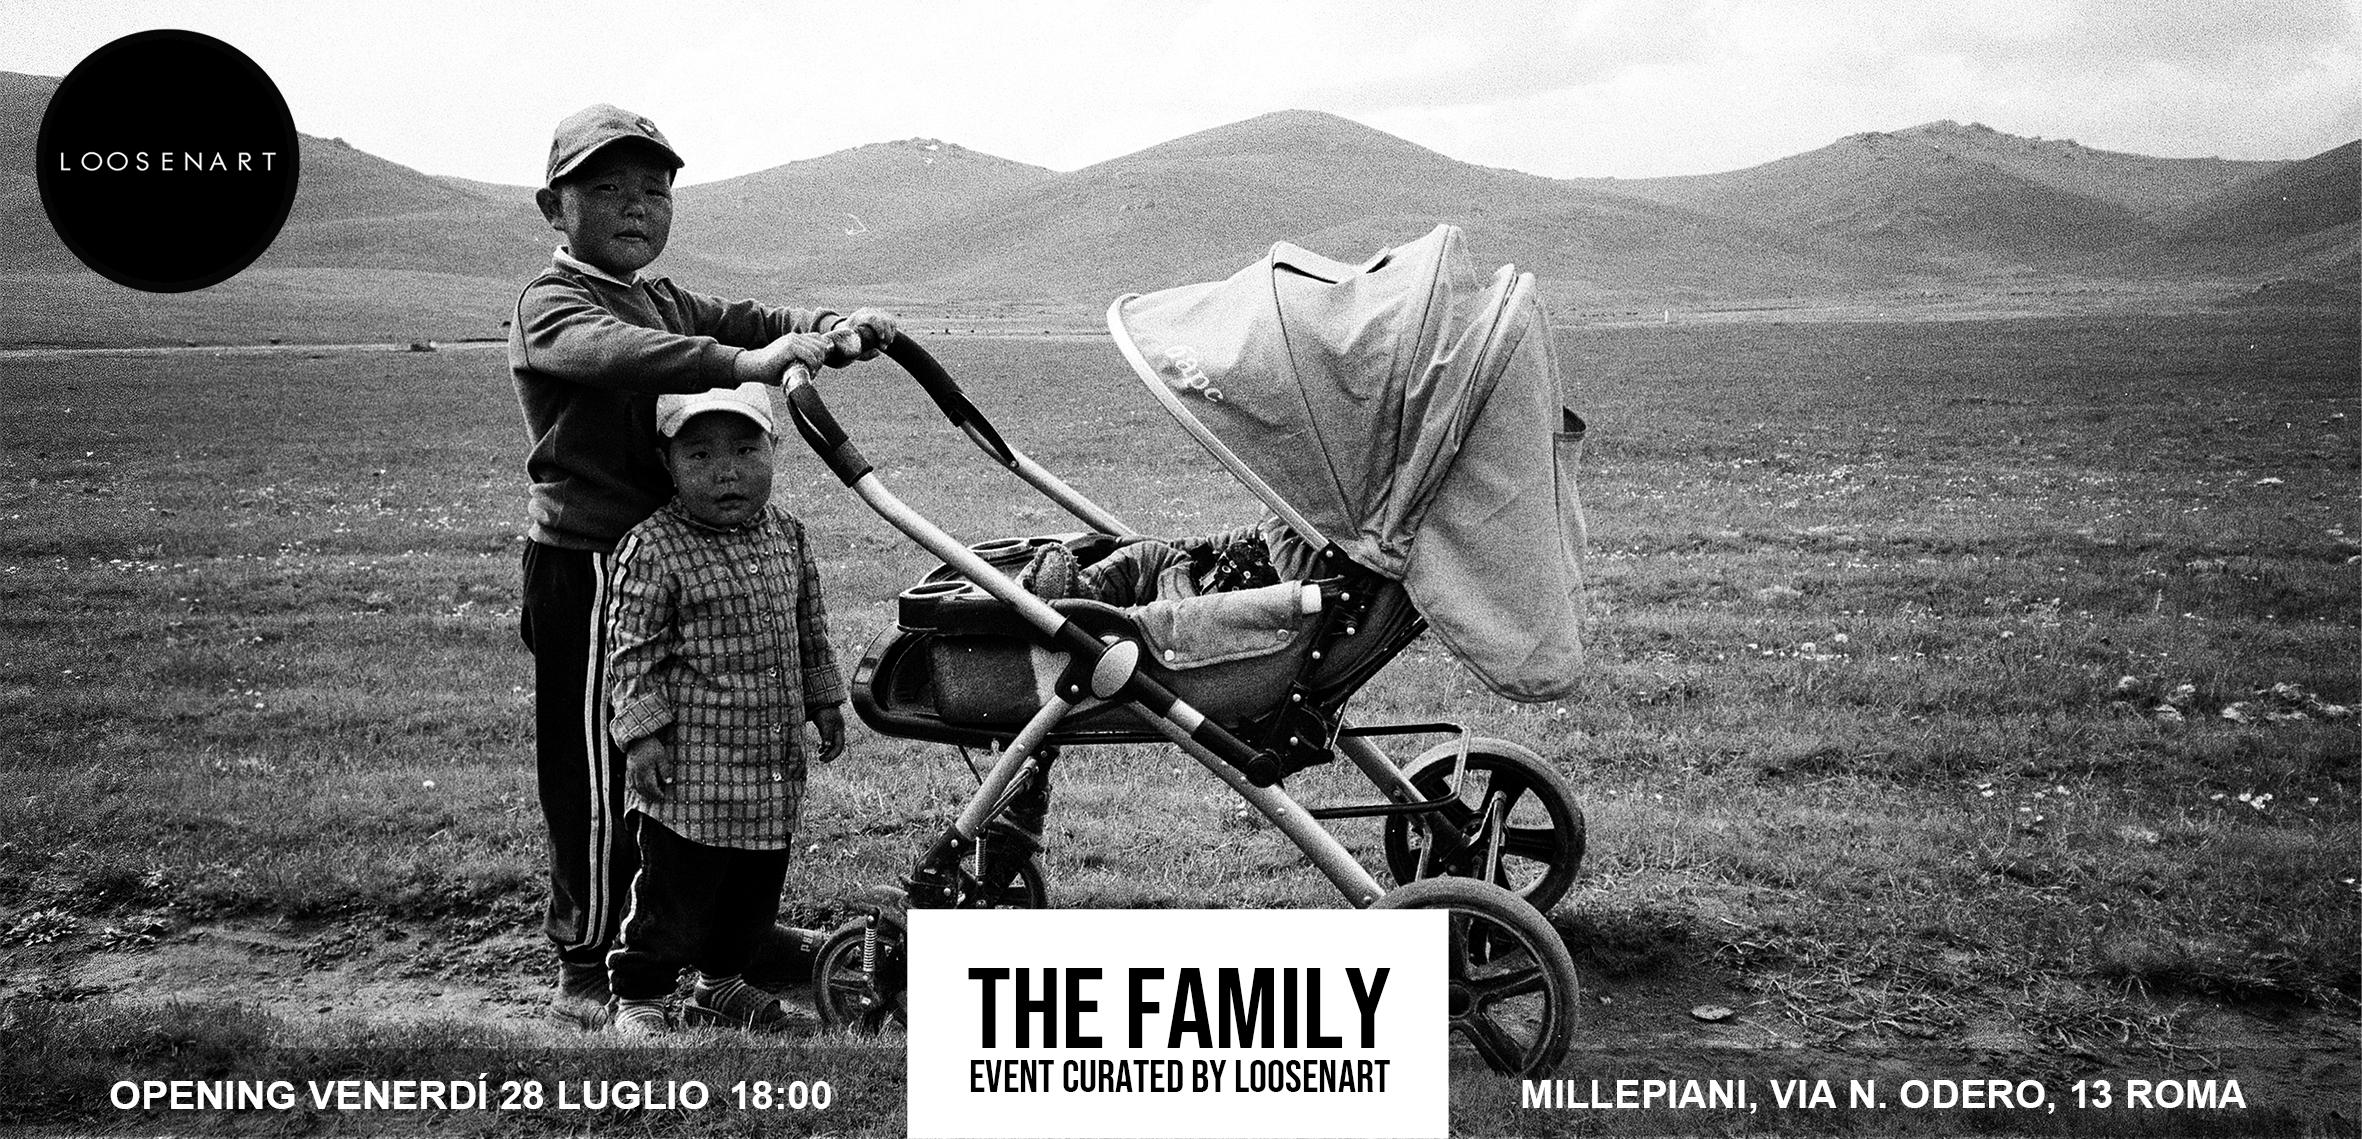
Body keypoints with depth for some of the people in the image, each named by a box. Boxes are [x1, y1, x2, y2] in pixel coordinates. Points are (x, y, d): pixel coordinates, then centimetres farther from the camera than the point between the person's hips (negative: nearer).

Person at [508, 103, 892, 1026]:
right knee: (601, 770, -1)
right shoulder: (551, 306, -10)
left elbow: (749, 321, 4)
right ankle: (586, 967, 11)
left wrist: (836, 329, -19)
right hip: (590, 570, -9)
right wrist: (743, 362, -47)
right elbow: (615, 353, -32)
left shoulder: (667, 303, 17)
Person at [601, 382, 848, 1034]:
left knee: (757, 887, 17)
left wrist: (824, 703, 19)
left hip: (775, 763, 6)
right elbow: (632, 653, -11)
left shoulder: (787, 537, 7)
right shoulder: (653, 549, -13)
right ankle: (637, 997, 19)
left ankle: (721, 983, 36)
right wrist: (642, 734, -15)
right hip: (691, 767, -6)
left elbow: (810, 632, 18)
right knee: (674, 890, 1)